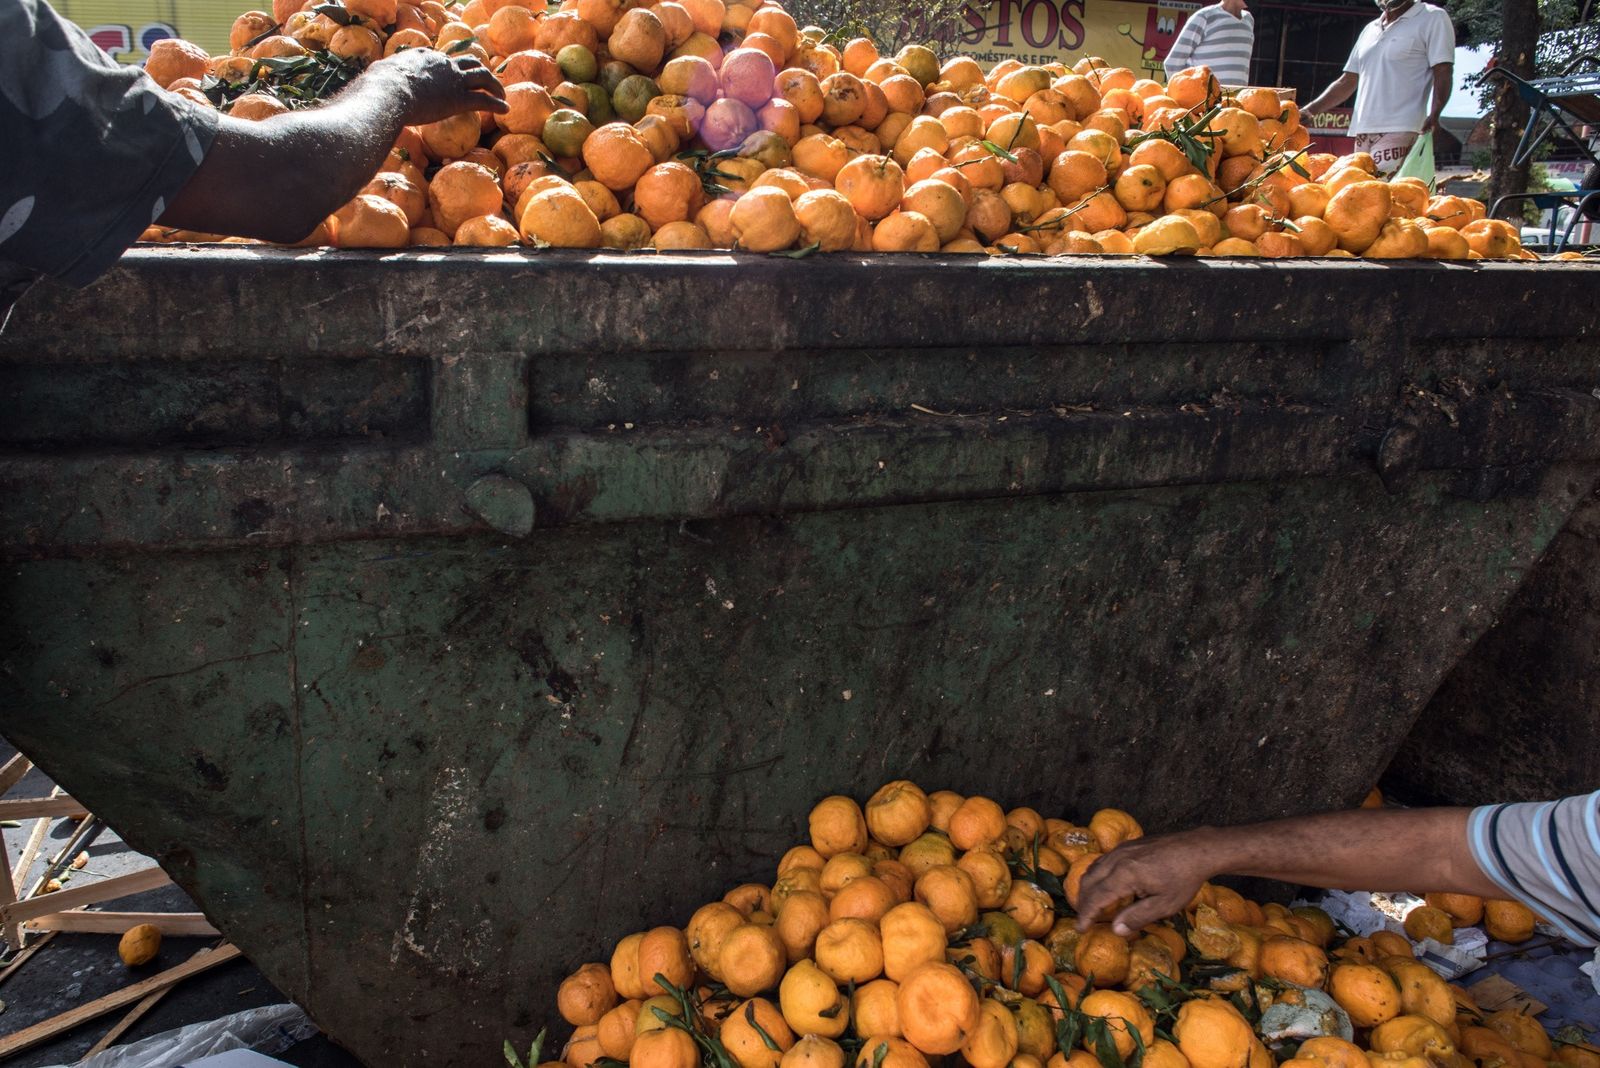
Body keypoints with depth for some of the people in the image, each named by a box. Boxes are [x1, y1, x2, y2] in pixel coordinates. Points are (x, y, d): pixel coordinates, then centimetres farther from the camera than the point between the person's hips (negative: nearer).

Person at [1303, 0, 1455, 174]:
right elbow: (1346, 82, 25)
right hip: (1363, 132, 7)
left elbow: (1443, 73, -5)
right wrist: (1308, 111, 14)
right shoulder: (1369, 29, 24)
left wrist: (1433, 116, -22)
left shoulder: (1433, 18, 5)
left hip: (1399, 129, -7)